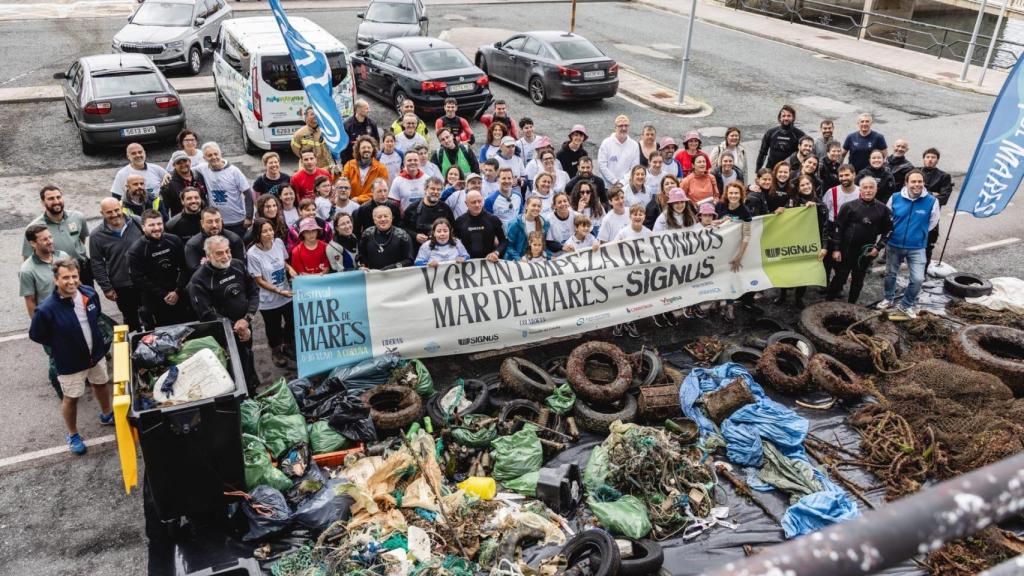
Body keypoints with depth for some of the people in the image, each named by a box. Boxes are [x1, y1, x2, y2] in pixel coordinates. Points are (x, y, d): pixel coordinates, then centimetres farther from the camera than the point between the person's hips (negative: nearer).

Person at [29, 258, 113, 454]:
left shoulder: (89, 294, -14)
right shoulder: (47, 309, -29)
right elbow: (35, 335, -13)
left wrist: (95, 336, 8)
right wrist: (61, 346, -8)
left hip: (96, 353, 5)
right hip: (70, 363, -5)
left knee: (101, 385, 27)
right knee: (71, 398, 13)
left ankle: (107, 415, 54)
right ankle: (72, 435, 36)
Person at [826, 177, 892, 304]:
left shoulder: (883, 209, 0)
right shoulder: (849, 206, -6)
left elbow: (887, 231, 7)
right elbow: (838, 228, -5)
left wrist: (878, 247, -4)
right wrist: (836, 249, -9)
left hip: (866, 253, 2)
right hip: (846, 250, -2)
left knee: (858, 280, 13)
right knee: (839, 278, 1)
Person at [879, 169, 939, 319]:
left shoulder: (932, 201, -14)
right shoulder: (895, 198, -10)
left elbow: (932, 222, 3)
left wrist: (918, 233, 5)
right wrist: (893, 232, 6)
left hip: (917, 247, -1)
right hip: (894, 245, 1)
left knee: (918, 279, -8)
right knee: (890, 274, 17)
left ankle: (906, 305, 15)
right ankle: (889, 299, 41)